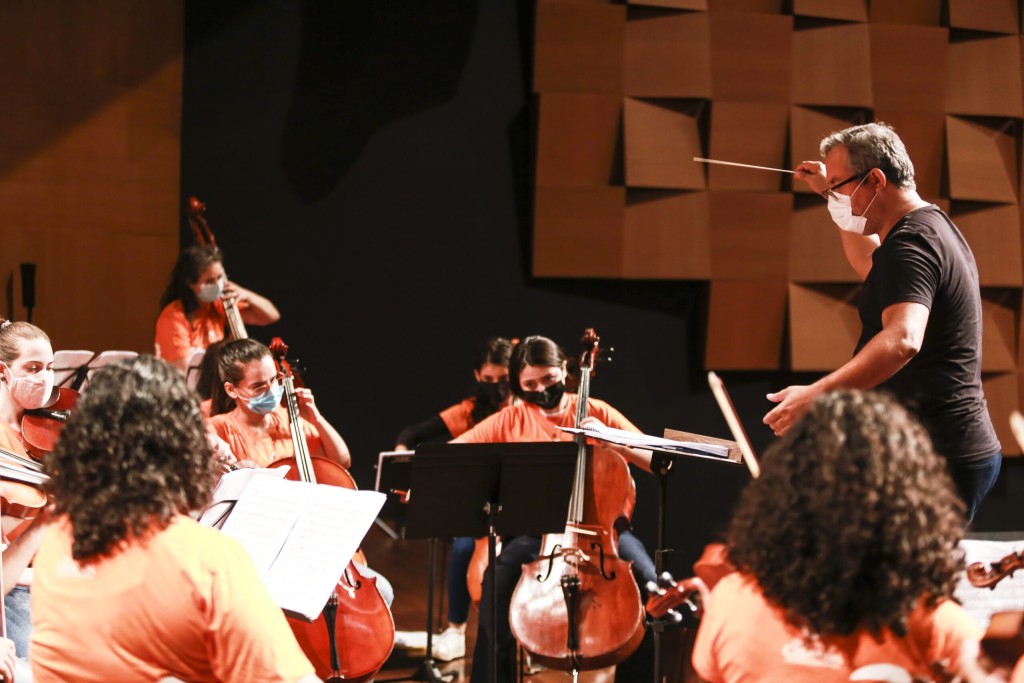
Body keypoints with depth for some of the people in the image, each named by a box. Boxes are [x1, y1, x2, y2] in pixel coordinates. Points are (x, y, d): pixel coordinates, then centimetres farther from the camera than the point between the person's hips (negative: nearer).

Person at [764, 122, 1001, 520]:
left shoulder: (910, 242, -17)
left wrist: (817, 395, -42)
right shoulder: (935, 227, 17)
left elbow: (902, 341, -34)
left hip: (935, 455, -11)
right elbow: (871, 267, 40)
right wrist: (832, 192, 33)